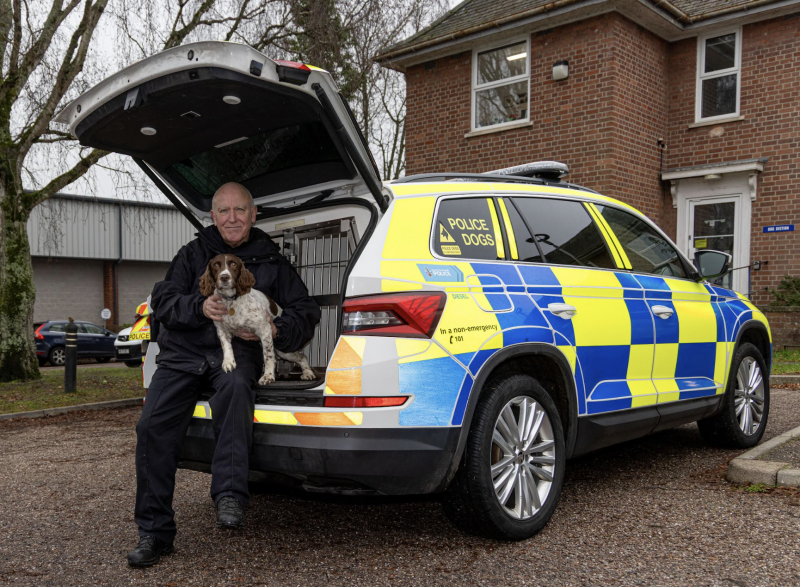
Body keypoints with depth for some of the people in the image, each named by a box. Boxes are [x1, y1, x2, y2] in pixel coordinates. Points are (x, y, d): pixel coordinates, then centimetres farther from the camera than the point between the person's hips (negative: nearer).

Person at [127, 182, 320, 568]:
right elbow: (161, 301, 8)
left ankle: (229, 496, -37)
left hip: (237, 352, -2)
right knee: (152, 425, -17)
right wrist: (199, 307, -14)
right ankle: (154, 532, -5)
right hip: (183, 352, 2)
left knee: (236, 385, -38)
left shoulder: (271, 261, 14)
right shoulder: (193, 254, 17)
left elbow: (306, 312, 11)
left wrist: (274, 330, -11)